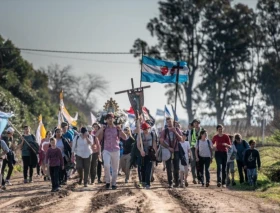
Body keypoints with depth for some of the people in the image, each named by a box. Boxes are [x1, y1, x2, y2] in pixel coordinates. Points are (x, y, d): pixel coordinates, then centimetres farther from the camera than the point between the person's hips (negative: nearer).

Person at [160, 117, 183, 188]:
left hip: (176, 151, 1)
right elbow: (161, 141, -3)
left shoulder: (177, 130, 6)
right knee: (169, 168, -3)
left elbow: (181, 139, -4)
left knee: (176, 168, 3)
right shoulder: (164, 131, 2)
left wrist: (175, 132, -16)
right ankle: (170, 183, 0)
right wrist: (168, 147, -13)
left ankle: (176, 182, 12)